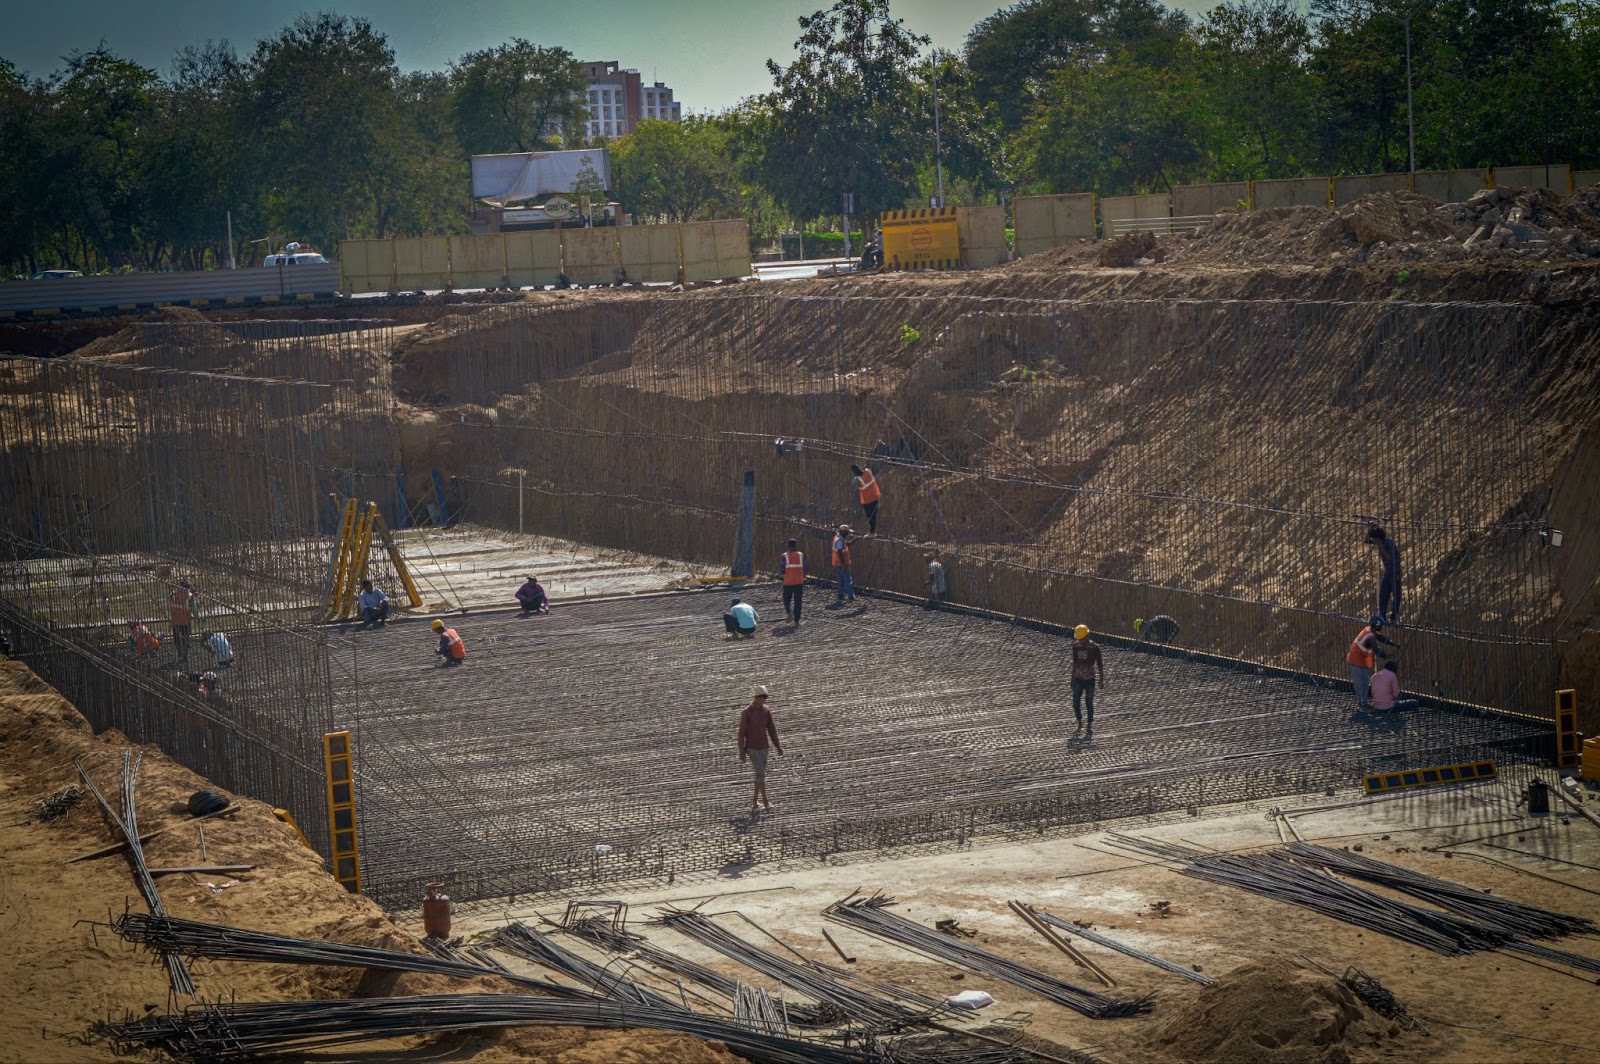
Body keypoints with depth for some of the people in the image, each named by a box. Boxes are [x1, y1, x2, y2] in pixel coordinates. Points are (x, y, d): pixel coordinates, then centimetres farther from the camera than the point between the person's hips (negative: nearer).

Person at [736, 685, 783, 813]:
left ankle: (755, 801, 24)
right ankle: (765, 803, -12)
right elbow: (741, 733, -10)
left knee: (760, 774, 11)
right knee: (761, 774, -14)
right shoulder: (746, 712, -13)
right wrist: (741, 752, -12)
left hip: (763, 747, 6)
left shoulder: (766, 710, 2)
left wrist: (778, 746, 6)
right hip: (752, 748, -6)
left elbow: (771, 729, 9)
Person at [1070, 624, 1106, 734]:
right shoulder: (1075, 646, 2)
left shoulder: (1094, 647, -9)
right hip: (1078, 678, 3)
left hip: (1090, 679, -3)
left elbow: (1100, 664, -5)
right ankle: (1079, 723, 17)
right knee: (1076, 702, -2)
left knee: (1089, 702, 2)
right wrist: (1072, 678, 15)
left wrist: (1102, 679, -8)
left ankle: (1090, 725, 14)